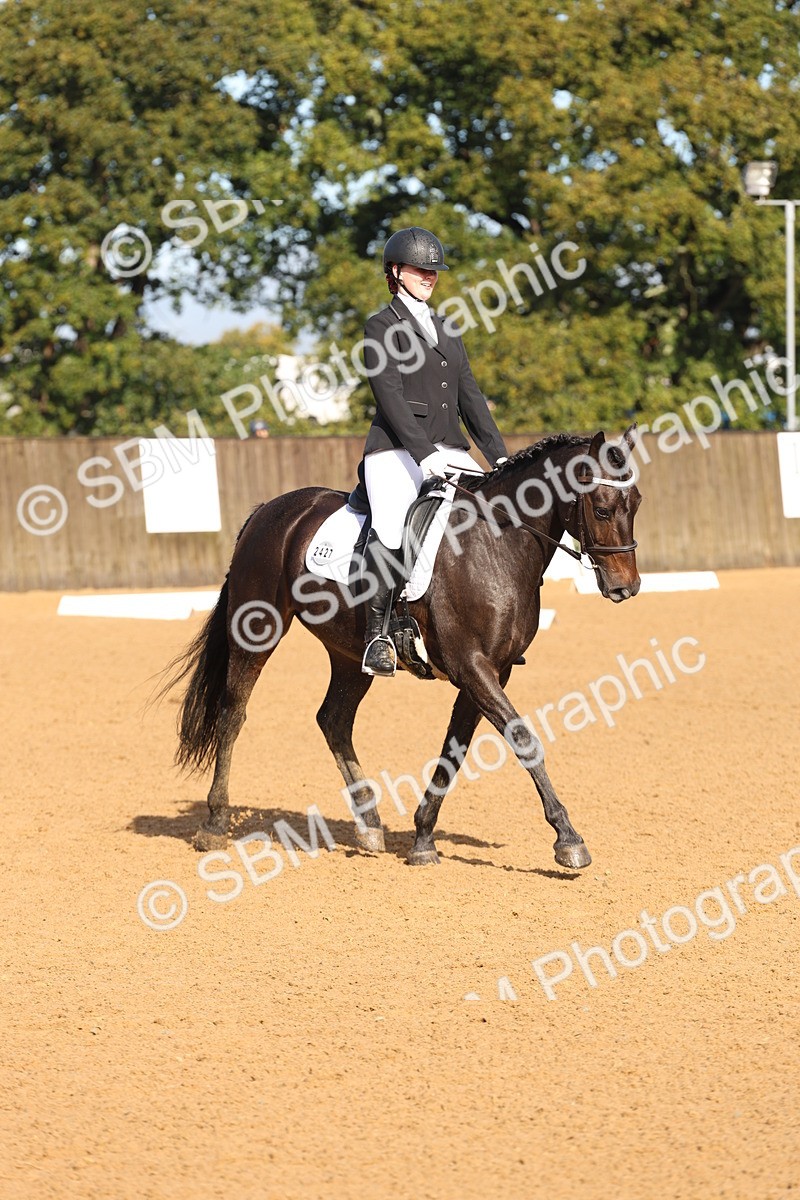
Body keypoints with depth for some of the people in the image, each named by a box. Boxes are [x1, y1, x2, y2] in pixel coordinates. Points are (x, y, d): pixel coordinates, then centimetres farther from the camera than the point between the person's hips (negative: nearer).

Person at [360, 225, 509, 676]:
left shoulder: (448, 331, 22)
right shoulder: (382, 327, 1)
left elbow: (470, 396, 18)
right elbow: (390, 396, -10)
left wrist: (499, 454, 6)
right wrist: (424, 453, -22)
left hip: (450, 450, 7)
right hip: (398, 451, -6)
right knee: (391, 533, -29)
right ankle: (377, 634, -17)